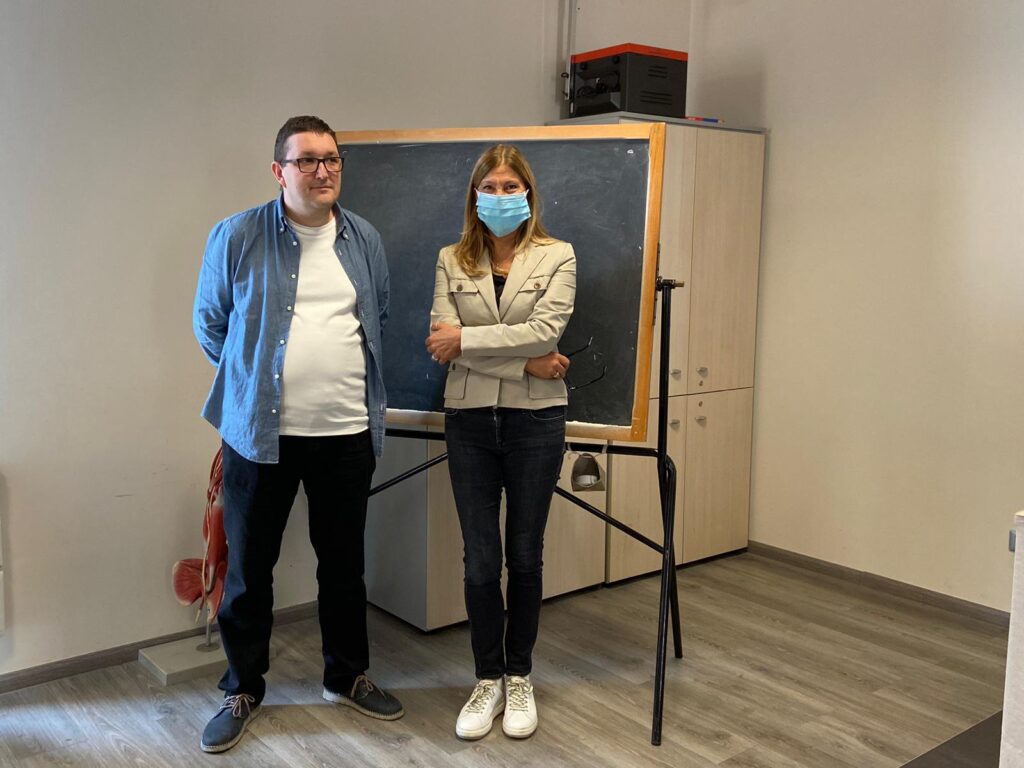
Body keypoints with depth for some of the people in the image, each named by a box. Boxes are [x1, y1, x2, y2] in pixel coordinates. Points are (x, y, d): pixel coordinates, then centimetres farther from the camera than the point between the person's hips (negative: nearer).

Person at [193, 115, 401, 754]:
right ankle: (244, 690, 28)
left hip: (347, 432, 3)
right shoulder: (237, 237, -5)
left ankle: (347, 676, 34)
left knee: (344, 562, 14)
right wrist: (254, 378, 10)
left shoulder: (366, 240, 7)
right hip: (260, 434, -2)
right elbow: (210, 322, 7)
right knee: (248, 568, 8)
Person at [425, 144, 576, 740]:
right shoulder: (452, 261, 5)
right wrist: (525, 363, -14)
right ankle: (489, 680, 24)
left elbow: (546, 330, -15)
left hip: (535, 421, -1)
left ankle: (520, 677, 28)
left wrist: (466, 338, -14)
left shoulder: (556, 256, 0)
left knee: (525, 556, 10)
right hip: (470, 421, 1)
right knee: (480, 560, 6)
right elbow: (443, 343, -8)